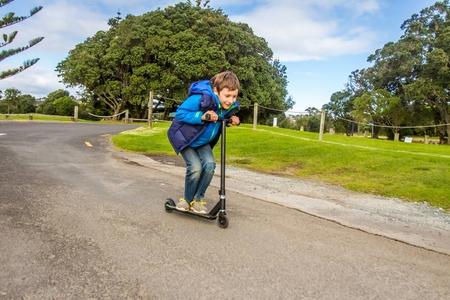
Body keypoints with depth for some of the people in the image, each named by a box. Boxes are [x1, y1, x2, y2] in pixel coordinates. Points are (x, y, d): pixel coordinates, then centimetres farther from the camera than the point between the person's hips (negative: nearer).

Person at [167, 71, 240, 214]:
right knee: (195, 167, -20)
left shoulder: (230, 106, -11)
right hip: (185, 138, -5)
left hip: (203, 142, 6)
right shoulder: (200, 98, -33)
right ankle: (188, 199, 8)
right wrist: (202, 116, -37)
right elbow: (180, 113, -26)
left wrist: (232, 120, -12)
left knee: (209, 165, -16)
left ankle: (198, 200, 5)